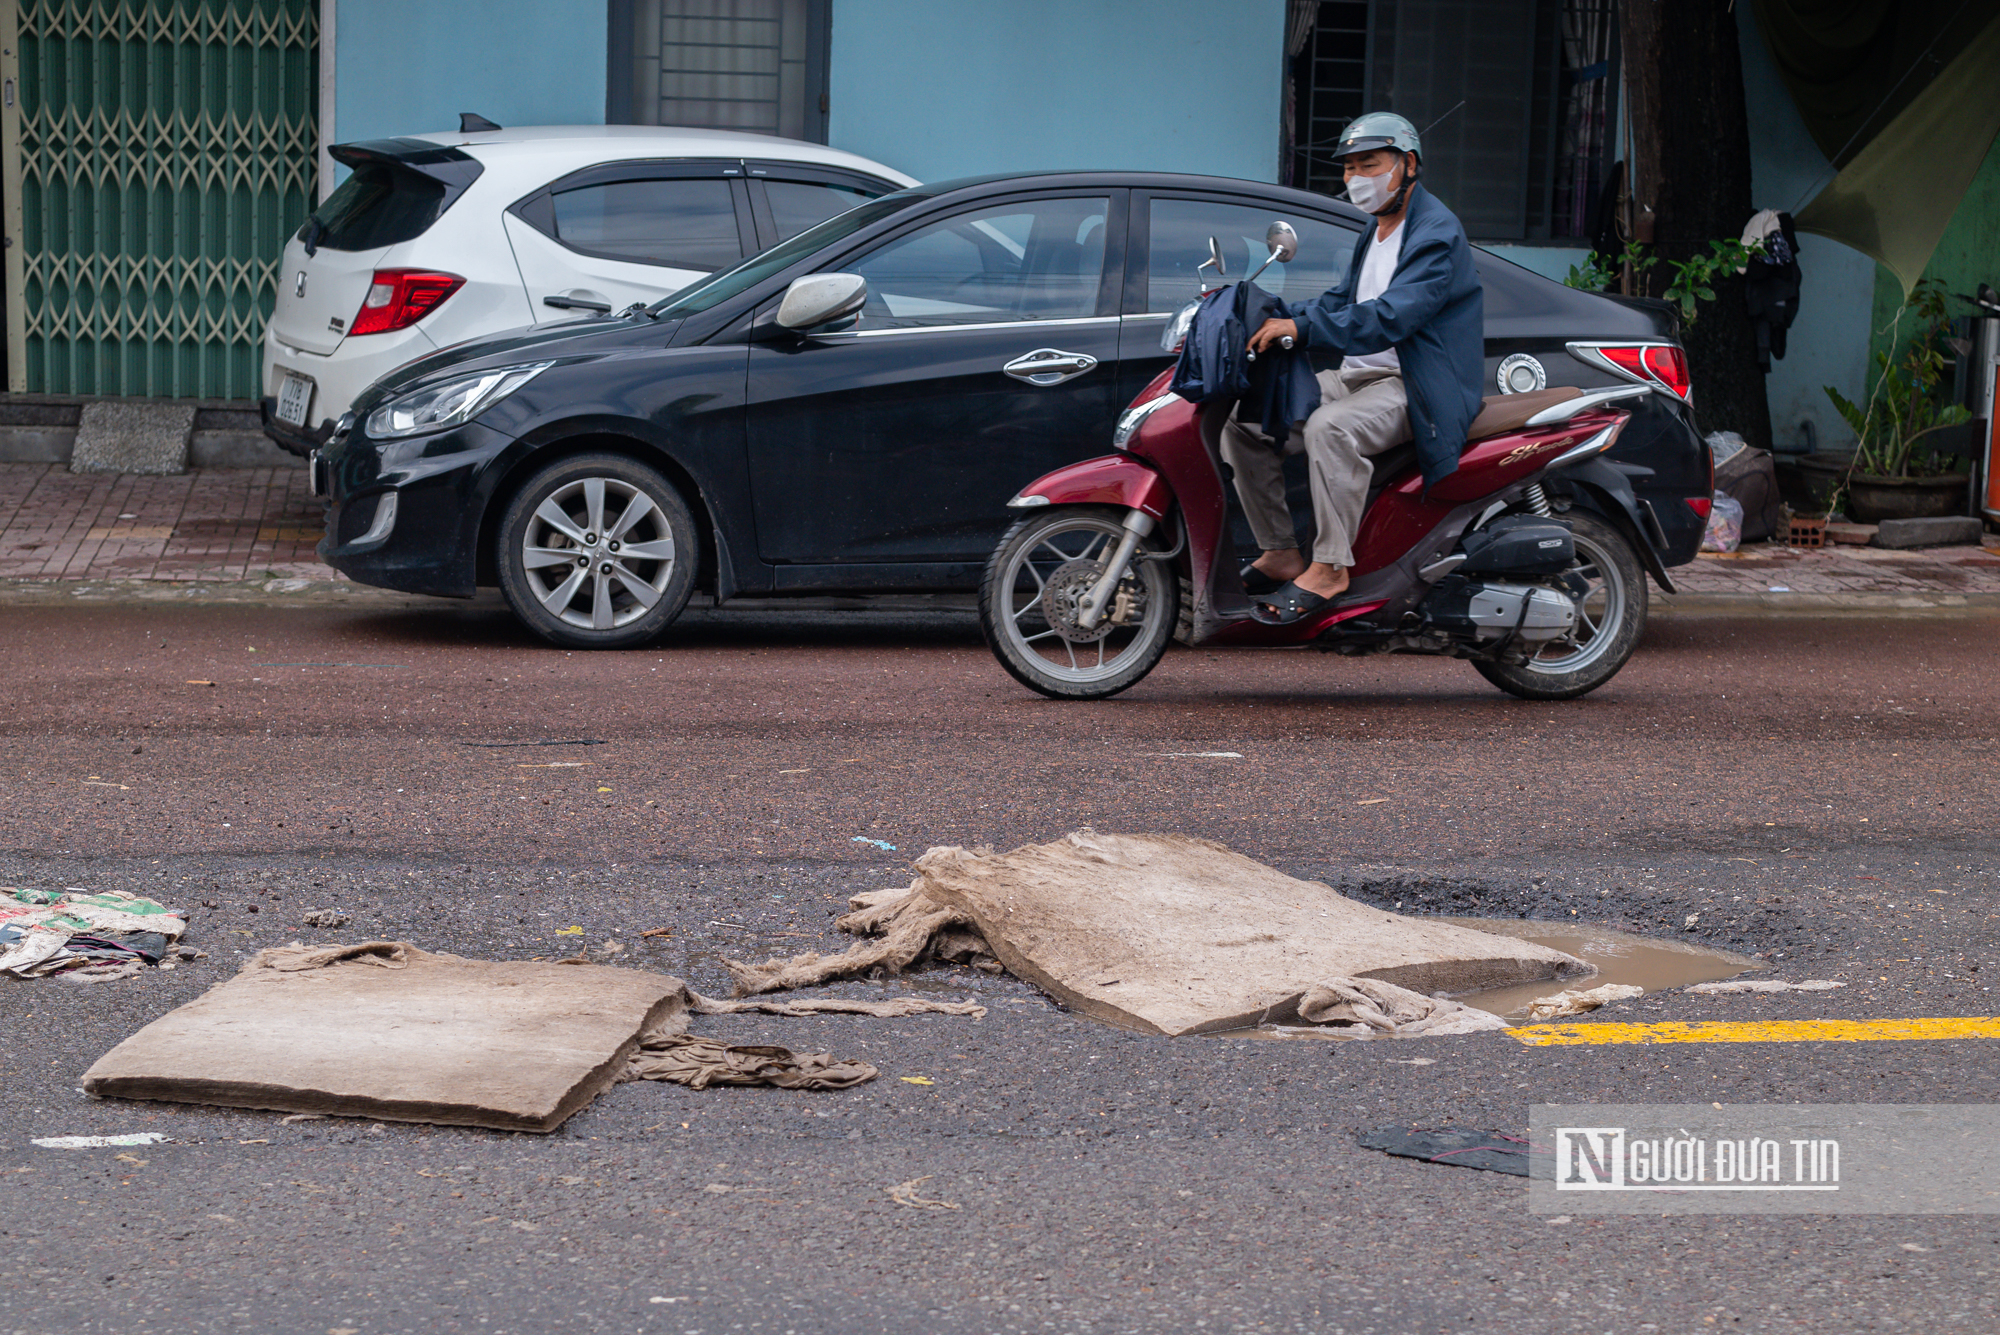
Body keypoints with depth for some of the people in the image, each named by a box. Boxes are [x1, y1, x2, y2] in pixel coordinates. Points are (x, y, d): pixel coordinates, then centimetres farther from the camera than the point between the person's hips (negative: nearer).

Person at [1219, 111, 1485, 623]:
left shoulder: (1436, 234, -14)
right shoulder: (1377, 230, 19)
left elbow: (1389, 318, -27)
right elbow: (1340, 301, 20)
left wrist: (1301, 328, -35)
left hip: (1415, 387, -10)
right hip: (1357, 374, 10)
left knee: (1330, 428, -37)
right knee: (1244, 418, -2)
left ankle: (1329, 568, -29)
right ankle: (1281, 554, 1)